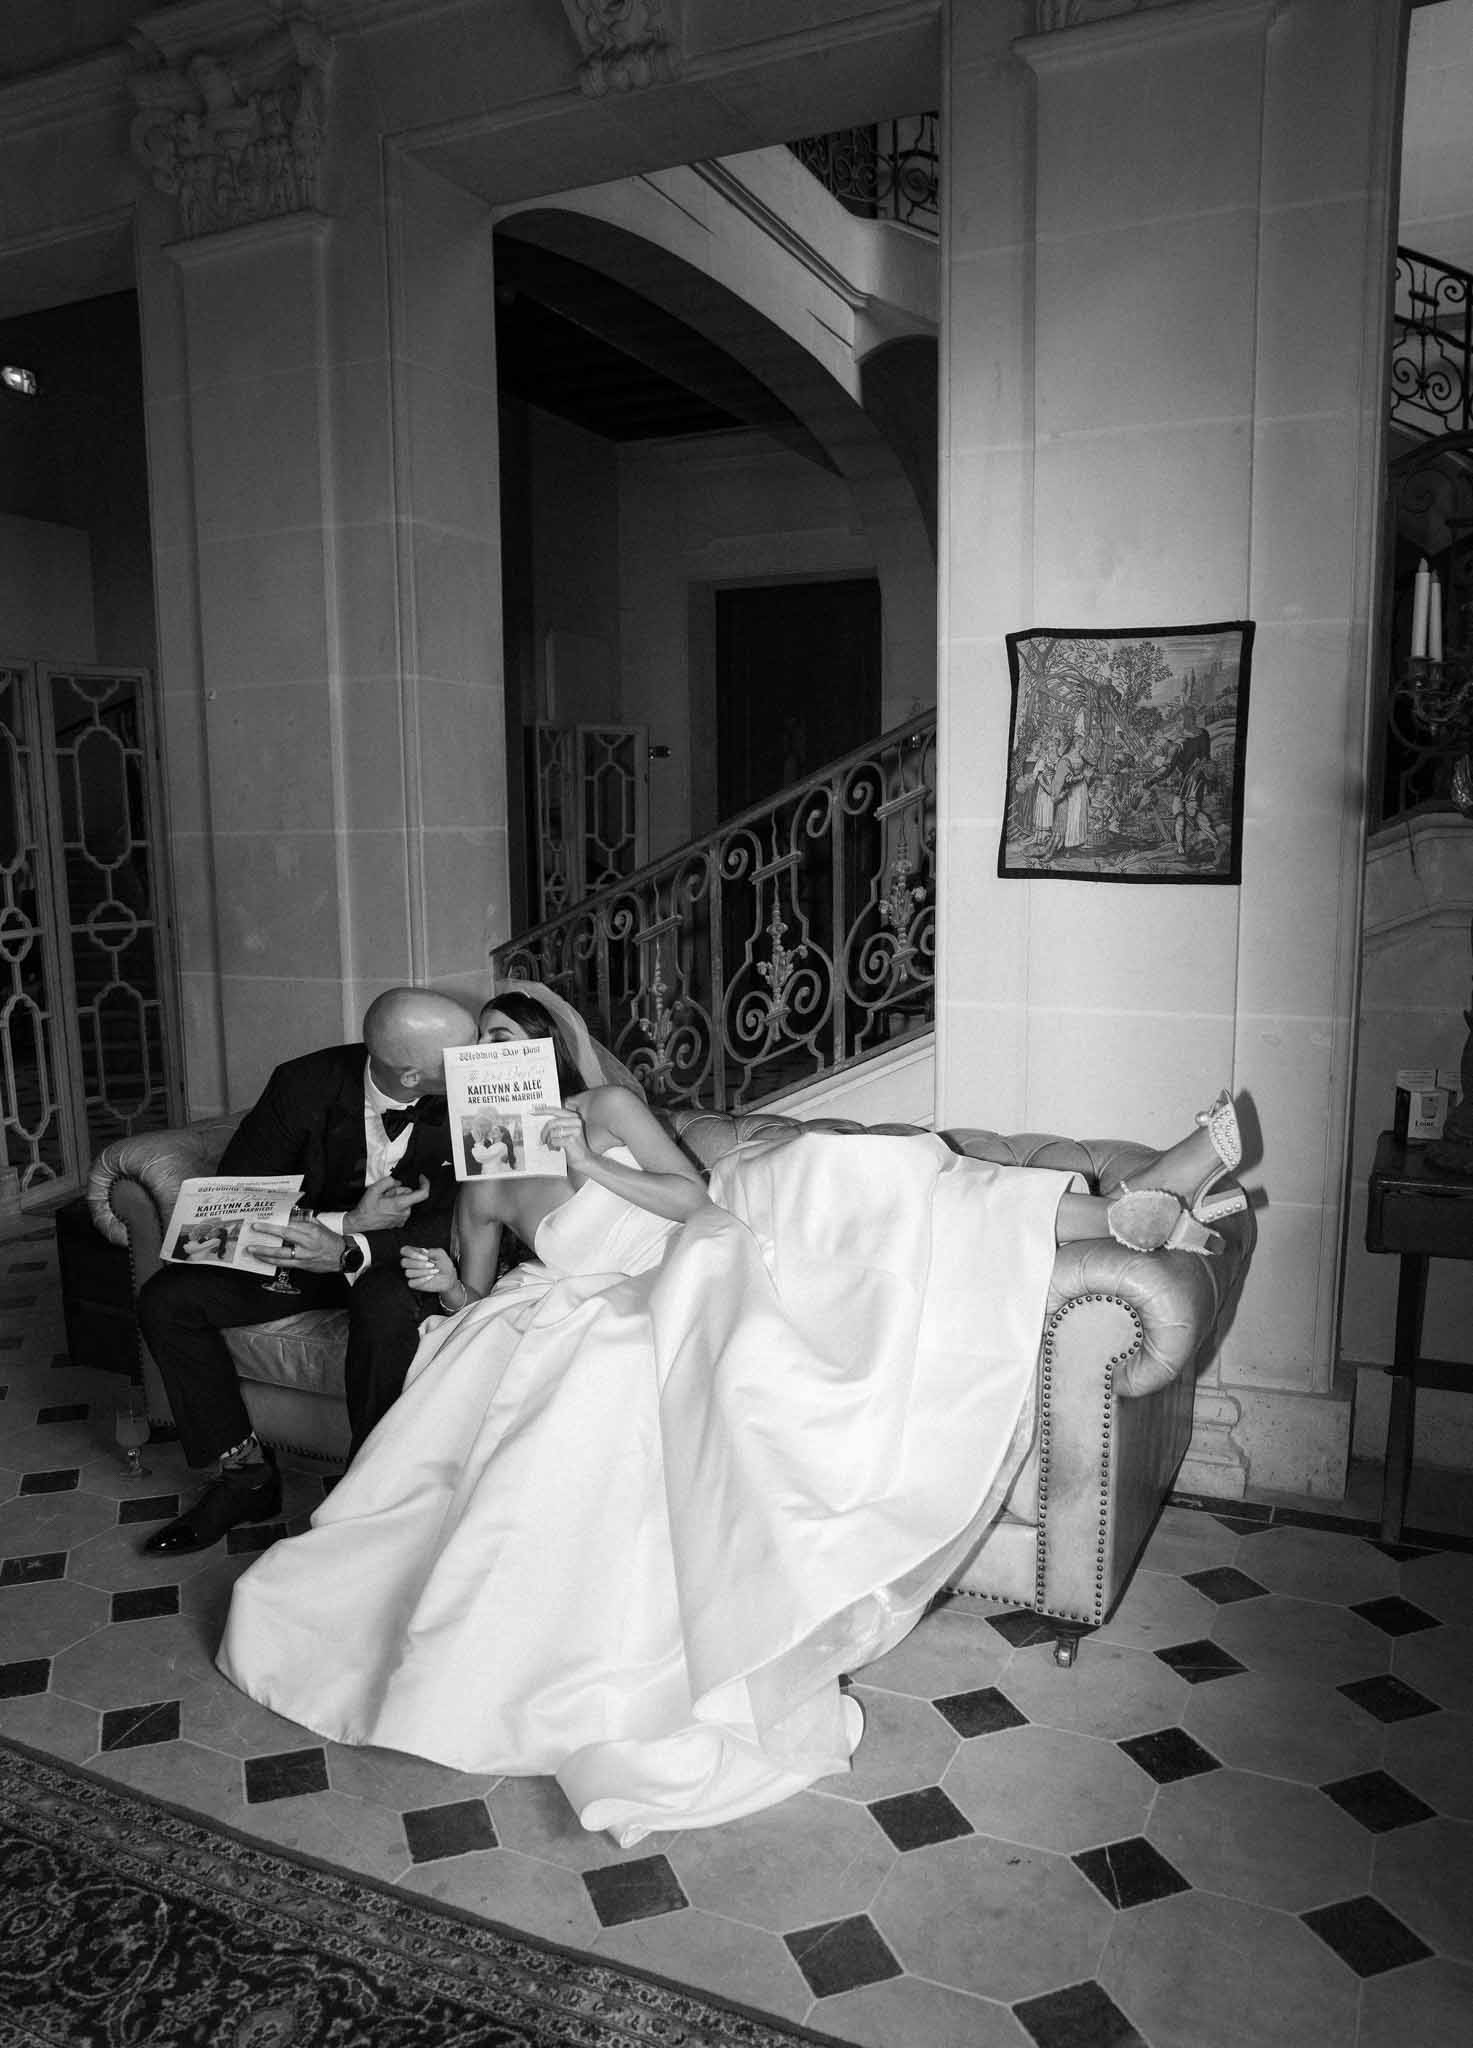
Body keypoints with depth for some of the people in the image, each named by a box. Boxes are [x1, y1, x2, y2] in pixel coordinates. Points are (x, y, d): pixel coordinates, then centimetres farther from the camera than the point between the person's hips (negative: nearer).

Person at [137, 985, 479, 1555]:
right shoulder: (304, 1085, -19)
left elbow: (446, 1224, -20)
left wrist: (348, 1250, -37)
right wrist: (349, 1220, -27)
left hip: (391, 1258, -2)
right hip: (314, 1243, 3)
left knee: (388, 1312, -37)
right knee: (165, 1300, -12)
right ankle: (243, 1472, 0)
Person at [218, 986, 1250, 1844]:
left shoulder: (604, 1107, 8)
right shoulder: (486, 1182, 16)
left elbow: (701, 1200, -2)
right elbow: (478, 1298, 22)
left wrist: (594, 1167, -12)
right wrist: (447, 1284, 1)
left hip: (700, 1283, -1)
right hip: (611, 1326, 2)